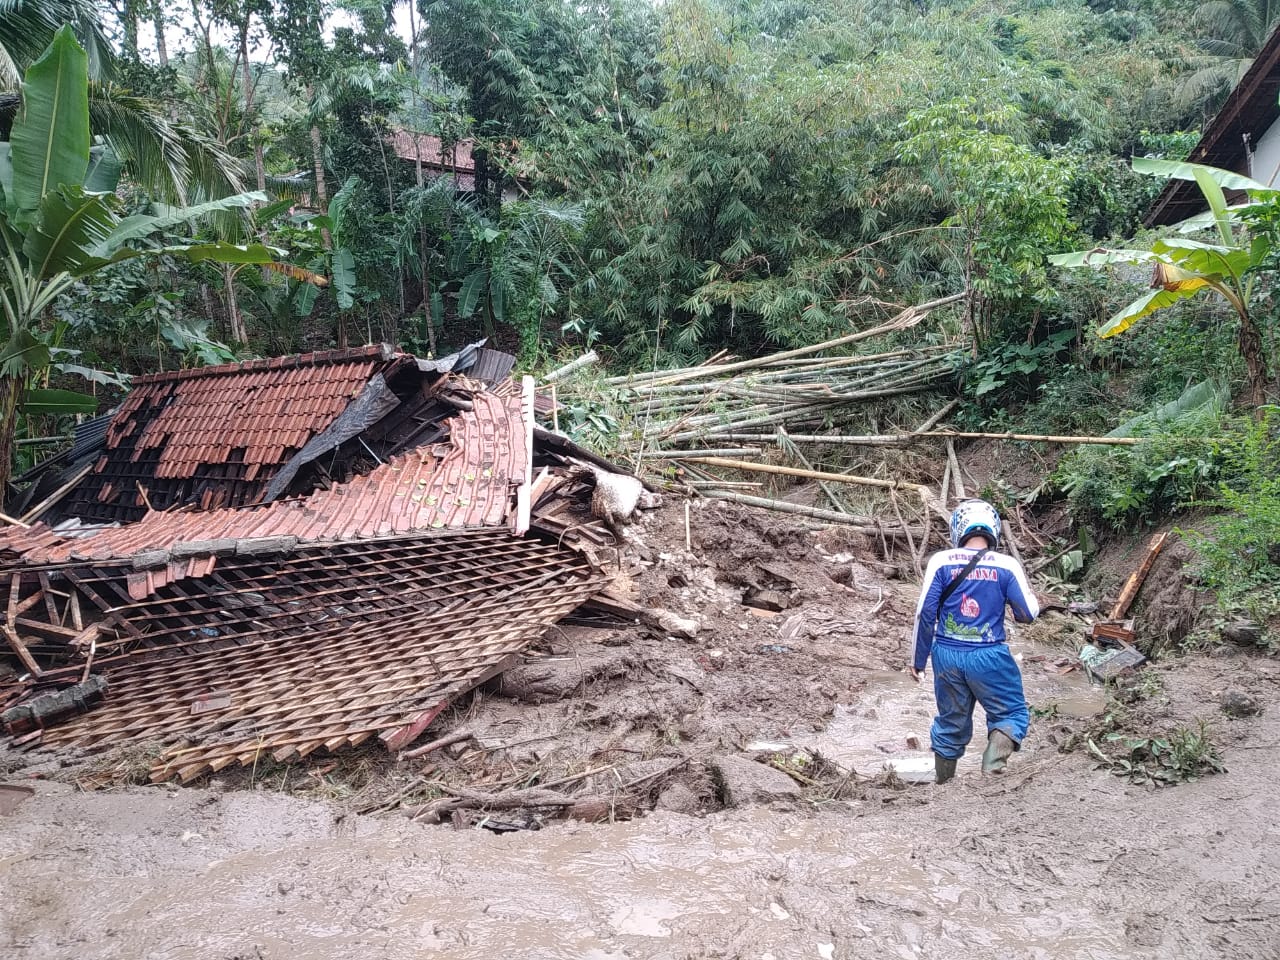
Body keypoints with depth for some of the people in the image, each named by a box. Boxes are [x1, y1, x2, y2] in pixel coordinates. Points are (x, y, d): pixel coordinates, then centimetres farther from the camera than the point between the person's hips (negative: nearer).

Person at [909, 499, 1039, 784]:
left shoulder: (941, 561, -5)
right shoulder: (1006, 565, -7)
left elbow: (925, 613, -5)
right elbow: (1028, 614, -2)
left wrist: (918, 660, 4)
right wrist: (1024, 585, 19)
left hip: (946, 655, 2)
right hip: (989, 657, -2)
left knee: (951, 721, 18)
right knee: (1012, 713, 14)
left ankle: (942, 784, 29)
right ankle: (996, 751, -17)